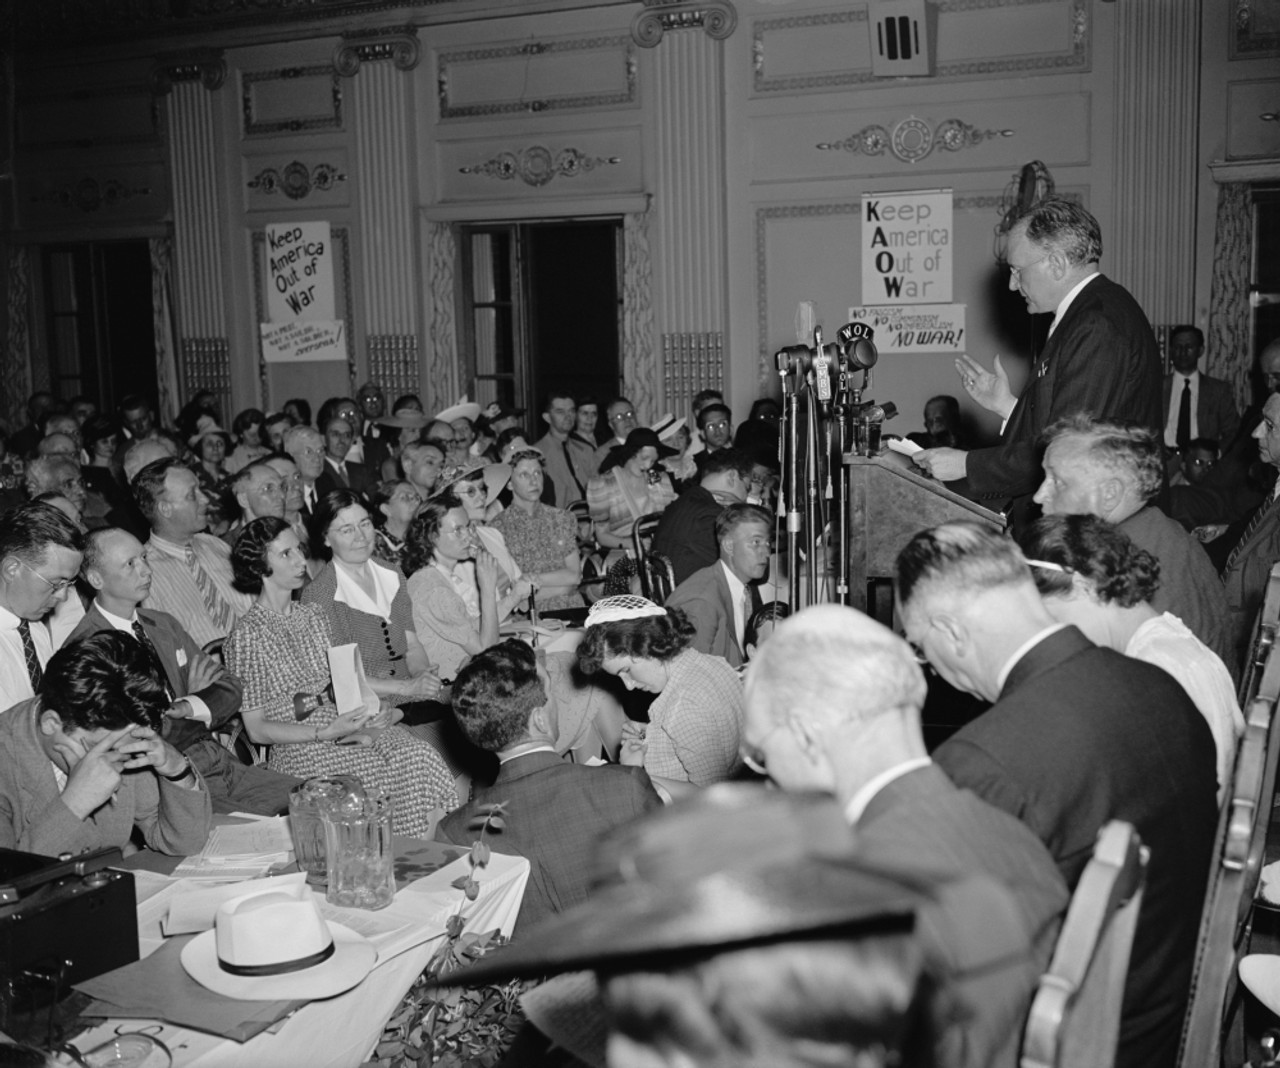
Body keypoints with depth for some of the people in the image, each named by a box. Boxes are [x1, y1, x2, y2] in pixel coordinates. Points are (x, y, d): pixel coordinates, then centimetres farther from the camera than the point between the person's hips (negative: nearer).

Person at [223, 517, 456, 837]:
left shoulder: (313, 614, 15)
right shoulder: (247, 636, -5)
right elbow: (257, 729, -6)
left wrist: (368, 712, -7)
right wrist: (327, 733, -17)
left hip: (342, 724, 6)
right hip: (299, 748, -6)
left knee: (419, 755, -21)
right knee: (378, 773, -30)